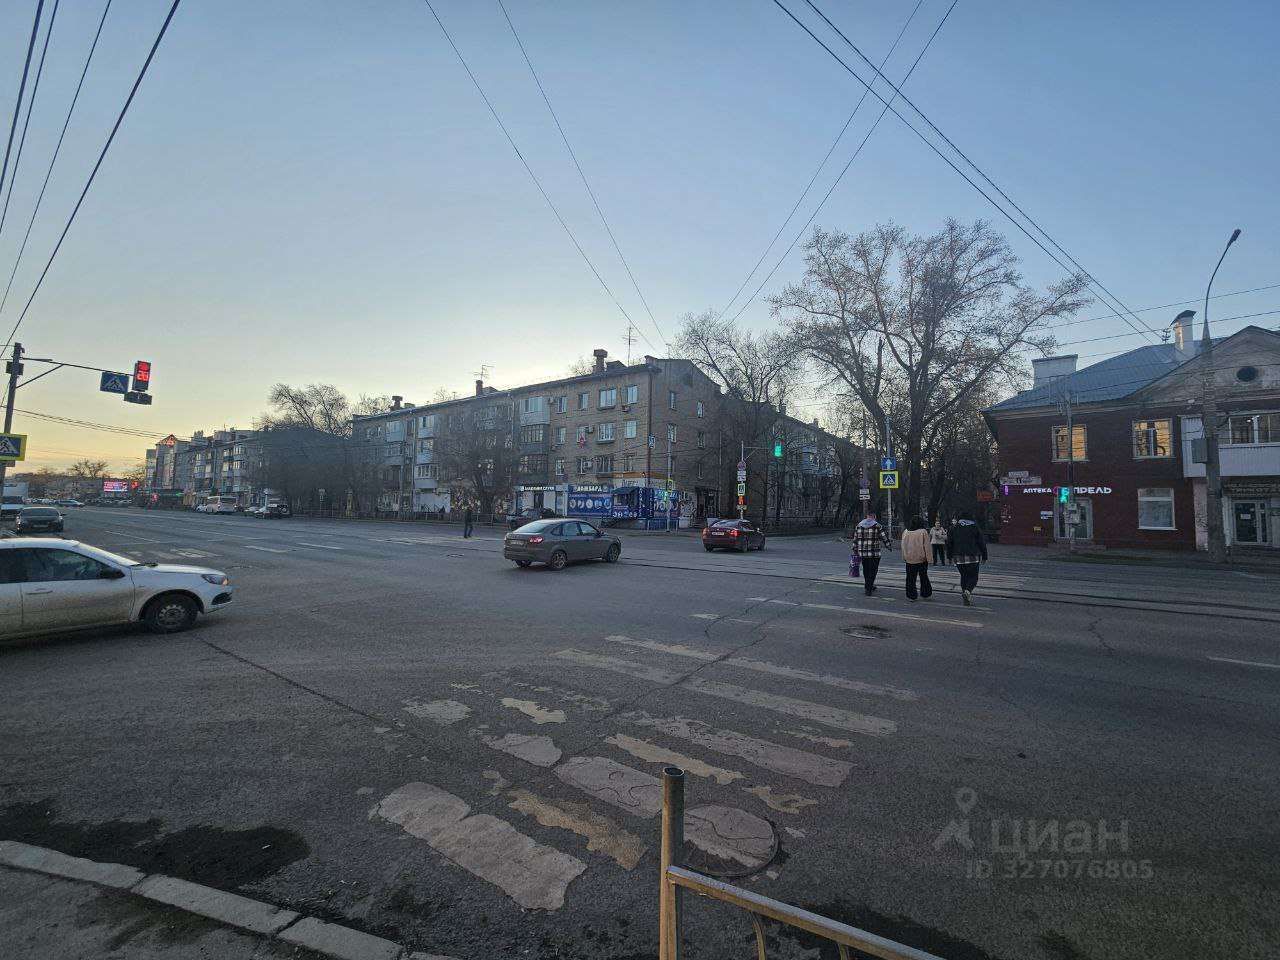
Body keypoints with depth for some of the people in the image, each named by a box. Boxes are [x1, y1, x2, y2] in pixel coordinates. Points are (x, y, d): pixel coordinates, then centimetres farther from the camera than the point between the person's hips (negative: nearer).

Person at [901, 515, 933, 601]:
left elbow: (903, 546, 8)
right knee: (923, 577, 14)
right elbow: (927, 546, -7)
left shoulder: (906, 532, 2)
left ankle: (911, 596, 7)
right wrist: (928, 558, -3)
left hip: (909, 559, 2)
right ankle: (925, 594, 21)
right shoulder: (923, 532, -7)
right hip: (921, 558, -1)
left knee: (910, 578, 6)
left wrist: (904, 558, 16)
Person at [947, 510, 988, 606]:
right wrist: (984, 556, 11)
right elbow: (982, 543, 3)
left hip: (958, 558, 2)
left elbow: (949, 543, 7)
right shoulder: (975, 527, 1)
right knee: (973, 577, 3)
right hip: (973, 557, -2)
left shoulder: (954, 527, 7)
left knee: (963, 576, 13)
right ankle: (968, 591, -23)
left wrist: (949, 556, 13)